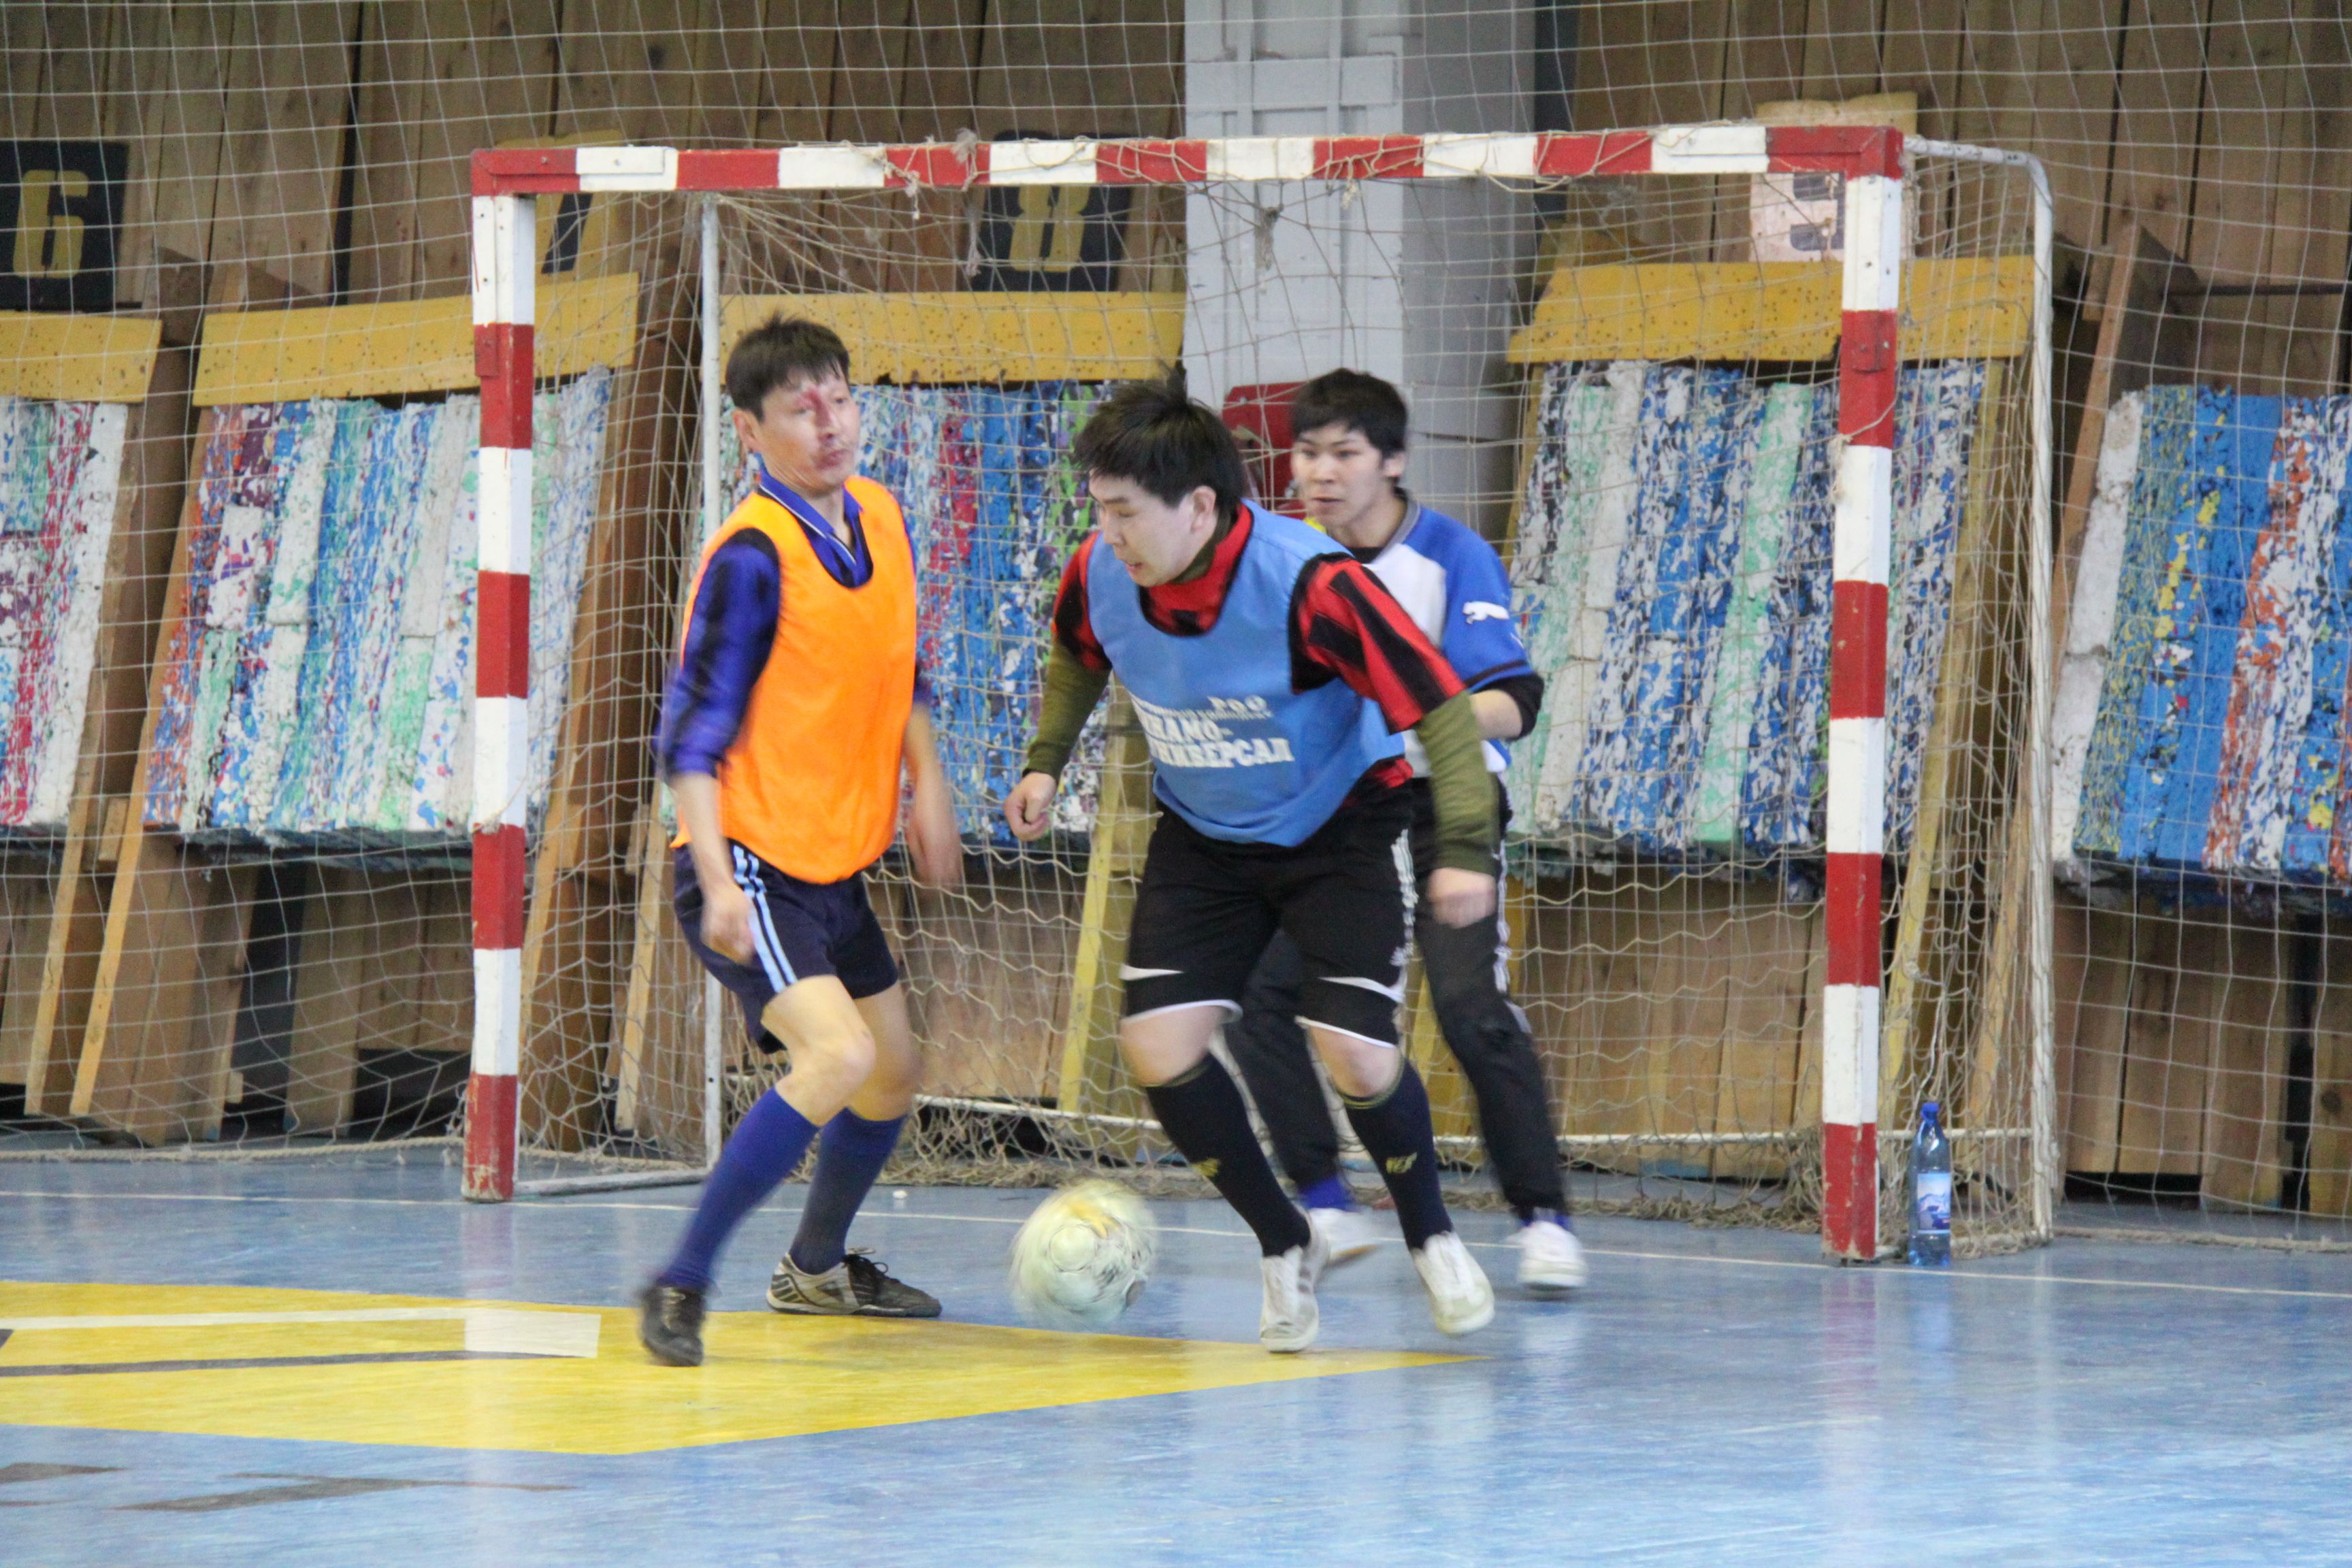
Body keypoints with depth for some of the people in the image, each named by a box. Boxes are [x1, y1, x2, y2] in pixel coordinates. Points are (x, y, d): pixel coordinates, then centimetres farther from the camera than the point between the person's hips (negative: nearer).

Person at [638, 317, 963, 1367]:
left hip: (834, 866, 9)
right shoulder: (752, 555, -19)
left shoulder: (881, 517, 5)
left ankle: (817, 1269, 43)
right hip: (751, 865, -9)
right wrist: (718, 884, -27)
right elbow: (692, 730, -19)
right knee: (837, 1055, -25)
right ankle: (680, 1286, -19)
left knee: (892, 1074, 19)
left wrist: (926, 784, 18)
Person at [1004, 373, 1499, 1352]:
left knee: (1357, 1059, -16)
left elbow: (1439, 704, -26)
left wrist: (1465, 847, -34)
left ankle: (1430, 1235, 16)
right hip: (1201, 838, 4)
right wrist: (1046, 759, 2)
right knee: (1157, 1049, -12)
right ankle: (1285, 1247, 10)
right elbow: (1076, 659, 12)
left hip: (1339, 830, -4)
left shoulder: (1310, 583, -32)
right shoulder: (1099, 576, -16)